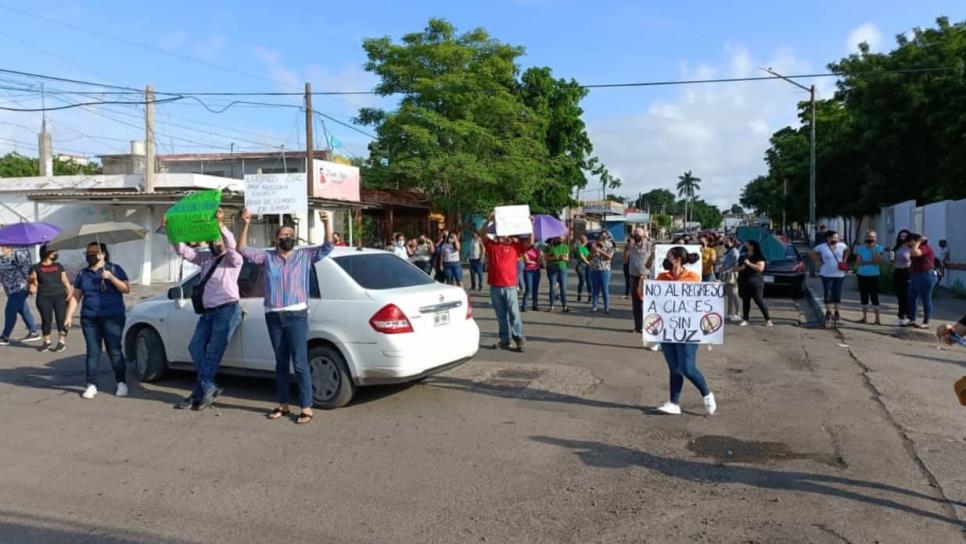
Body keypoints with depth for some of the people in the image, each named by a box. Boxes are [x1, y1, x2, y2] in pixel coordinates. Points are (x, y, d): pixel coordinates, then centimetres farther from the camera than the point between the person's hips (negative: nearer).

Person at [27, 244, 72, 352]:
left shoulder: (58, 266, 16)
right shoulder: (36, 267, 8)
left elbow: (65, 280, 13)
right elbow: (33, 283, 7)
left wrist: (70, 291, -3)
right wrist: (32, 288, -16)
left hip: (60, 296, 1)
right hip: (44, 298, -1)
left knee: (61, 318, -4)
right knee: (46, 319, -1)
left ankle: (62, 341, 2)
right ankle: (47, 341, 15)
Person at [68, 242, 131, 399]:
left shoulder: (114, 269, 4)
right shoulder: (82, 273, 14)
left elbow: (127, 289, -4)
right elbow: (75, 297, 15)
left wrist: (111, 278, -16)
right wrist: (69, 316, 7)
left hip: (112, 318, -3)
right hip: (89, 319, 4)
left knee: (114, 351, -6)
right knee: (92, 352, 3)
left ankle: (122, 384, 1)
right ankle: (91, 385, 9)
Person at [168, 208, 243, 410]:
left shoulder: (233, 259, -3)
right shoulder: (205, 258, 16)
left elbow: (232, 246, -25)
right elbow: (183, 251, 9)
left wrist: (221, 225, -38)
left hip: (227, 310, -7)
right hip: (207, 310, 7)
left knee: (213, 352, -4)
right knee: (196, 347, -1)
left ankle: (199, 392, 5)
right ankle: (209, 388, 3)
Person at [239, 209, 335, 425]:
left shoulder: (304, 255, 4)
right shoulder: (267, 257, 9)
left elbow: (327, 247, -4)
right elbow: (242, 249, 2)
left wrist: (328, 224, -19)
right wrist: (245, 225, -11)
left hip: (296, 316, -3)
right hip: (273, 317, 3)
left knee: (300, 363, -4)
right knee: (281, 362, 14)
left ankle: (306, 408, 1)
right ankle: (283, 404, 24)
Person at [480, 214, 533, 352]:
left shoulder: (515, 245, 4)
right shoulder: (491, 245, 9)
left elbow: (530, 243, -5)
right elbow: (481, 234, -1)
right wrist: (489, 220, -12)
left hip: (510, 286, -3)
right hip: (495, 286, 3)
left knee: (514, 313, -1)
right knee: (501, 315, 10)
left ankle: (519, 339, 6)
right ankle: (504, 340, 18)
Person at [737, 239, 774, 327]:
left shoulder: (758, 256, -4)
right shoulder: (744, 257, 18)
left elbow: (760, 268, -18)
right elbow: (738, 267, 28)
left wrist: (749, 264, -15)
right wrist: (740, 268, 5)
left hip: (755, 281, -7)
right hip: (744, 281, 7)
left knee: (759, 300, -7)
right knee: (745, 301, 5)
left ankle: (768, 320, -1)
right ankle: (745, 320, 7)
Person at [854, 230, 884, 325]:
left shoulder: (878, 248, -3)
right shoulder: (861, 248, 4)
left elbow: (876, 261, -16)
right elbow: (858, 263, 1)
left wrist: (872, 249, -15)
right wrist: (869, 262, -13)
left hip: (873, 276, -3)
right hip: (862, 275, 3)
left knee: (874, 297, -5)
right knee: (863, 297, 8)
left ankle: (877, 318, -1)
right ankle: (864, 317, 16)